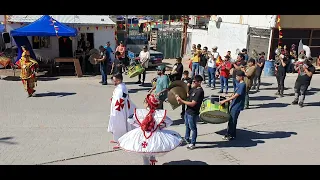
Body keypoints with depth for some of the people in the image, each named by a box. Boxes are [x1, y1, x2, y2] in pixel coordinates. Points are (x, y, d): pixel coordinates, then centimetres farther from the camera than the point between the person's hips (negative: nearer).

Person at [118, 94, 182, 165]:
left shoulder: (139, 112, -15)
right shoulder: (160, 113, -16)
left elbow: (130, 120, -5)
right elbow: (169, 122, -5)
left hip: (142, 136, 0)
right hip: (156, 135, 0)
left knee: (145, 156, 22)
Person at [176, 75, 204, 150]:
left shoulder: (200, 92, -24)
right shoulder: (194, 89, 4)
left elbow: (192, 104, -27)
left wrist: (181, 101, -22)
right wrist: (179, 97, -3)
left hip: (193, 113, -9)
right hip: (188, 111, 9)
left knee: (193, 128, 7)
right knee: (187, 125, 25)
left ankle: (193, 144, 22)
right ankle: (187, 139, 46)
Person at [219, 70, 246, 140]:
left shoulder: (242, 85, -21)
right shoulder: (238, 83, 8)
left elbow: (236, 96, -25)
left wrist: (224, 101, -26)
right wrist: (229, 99, 15)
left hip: (237, 106, -9)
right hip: (234, 105, 9)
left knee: (233, 121, 1)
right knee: (230, 119, 16)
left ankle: (232, 135, 14)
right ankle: (229, 134, 27)